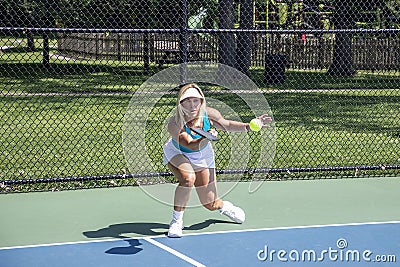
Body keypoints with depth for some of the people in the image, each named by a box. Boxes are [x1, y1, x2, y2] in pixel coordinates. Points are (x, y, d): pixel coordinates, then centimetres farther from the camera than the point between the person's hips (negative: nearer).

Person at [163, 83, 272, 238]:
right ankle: (176, 222, -16)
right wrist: (206, 138, -65)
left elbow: (227, 125, -5)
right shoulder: (174, 124, -35)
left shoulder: (209, 114, -25)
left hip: (203, 156, 3)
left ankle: (225, 206, 43)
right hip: (177, 154, -3)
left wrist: (250, 126, -18)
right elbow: (191, 145, -46)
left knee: (210, 205, 3)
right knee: (188, 178, -37)